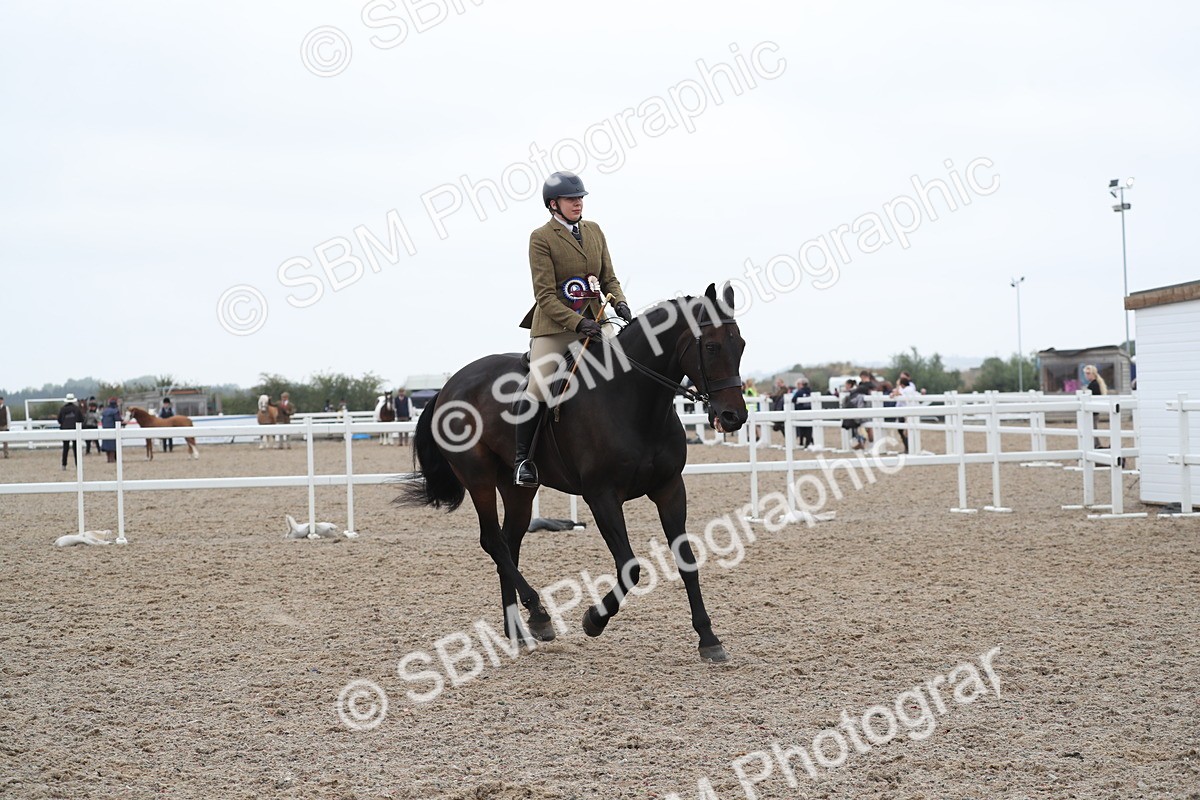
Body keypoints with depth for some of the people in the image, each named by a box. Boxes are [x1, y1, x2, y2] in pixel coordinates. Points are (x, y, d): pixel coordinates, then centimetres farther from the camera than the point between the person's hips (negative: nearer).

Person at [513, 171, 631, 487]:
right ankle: (522, 457, -2)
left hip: (592, 321, 6)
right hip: (554, 326, -6)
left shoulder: (594, 231, 11)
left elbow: (609, 278, 15)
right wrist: (577, 322, -23)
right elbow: (545, 295, -12)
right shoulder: (541, 238, -7)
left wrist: (620, 303, -7)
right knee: (537, 388, -17)